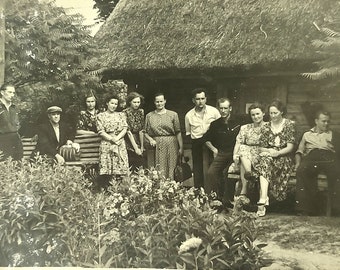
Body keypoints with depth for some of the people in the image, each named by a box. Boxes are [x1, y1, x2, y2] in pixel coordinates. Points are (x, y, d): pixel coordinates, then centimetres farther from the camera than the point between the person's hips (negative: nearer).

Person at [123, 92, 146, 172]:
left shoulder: (141, 111, 5)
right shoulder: (125, 113, -11)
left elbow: (141, 130, 4)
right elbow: (128, 131, -15)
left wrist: (142, 146, 0)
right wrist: (136, 148, -17)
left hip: (138, 141, 4)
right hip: (128, 142, -4)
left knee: (140, 167, -2)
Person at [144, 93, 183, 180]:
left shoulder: (173, 115, 6)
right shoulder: (149, 116, 10)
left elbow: (178, 132, 4)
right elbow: (146, 132, 11)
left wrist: (181, 147, 0)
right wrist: (150, 139, -8)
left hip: (171, 144, 0)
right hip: (157, 145, 1)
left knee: (171, 170, -1)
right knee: (159, 171, -4)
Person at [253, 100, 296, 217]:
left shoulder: (289, 125, 4)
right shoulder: (265, 127, 14)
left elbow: (290, 147, -3)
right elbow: (260, 148, 11)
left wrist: (277, 153, -20)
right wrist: (269, 151, -12)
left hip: (284, 158, 0)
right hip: (268, 156, 1)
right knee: (264, 161, -36)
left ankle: (263, 198, -28)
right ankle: (264, 199, -47)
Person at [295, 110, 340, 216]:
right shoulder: (307, 135, 32)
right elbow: (300, 151, 22)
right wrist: (298, 162, 3)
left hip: (329, 158, 0)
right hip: (311, 157, 0)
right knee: (302, 170, -35)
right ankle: (306, 208, -34)